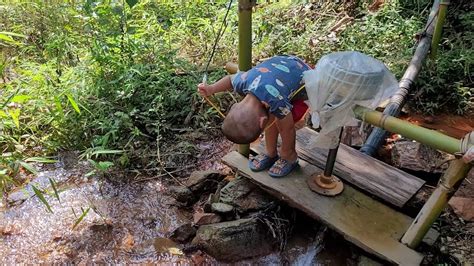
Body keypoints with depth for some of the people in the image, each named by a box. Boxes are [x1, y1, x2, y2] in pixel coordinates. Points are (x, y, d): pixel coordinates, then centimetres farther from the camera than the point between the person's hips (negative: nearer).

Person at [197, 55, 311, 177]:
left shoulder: (278, 101, -43)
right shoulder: (242, 81, -28)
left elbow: (287, 128, -23)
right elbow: (231, 78, -1)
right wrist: (211, 89, -17)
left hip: (306, 79, -5)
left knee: (283, 123, -15)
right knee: (271, 117, -2)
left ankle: (289, 158, 12)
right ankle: (271, 154, 22)